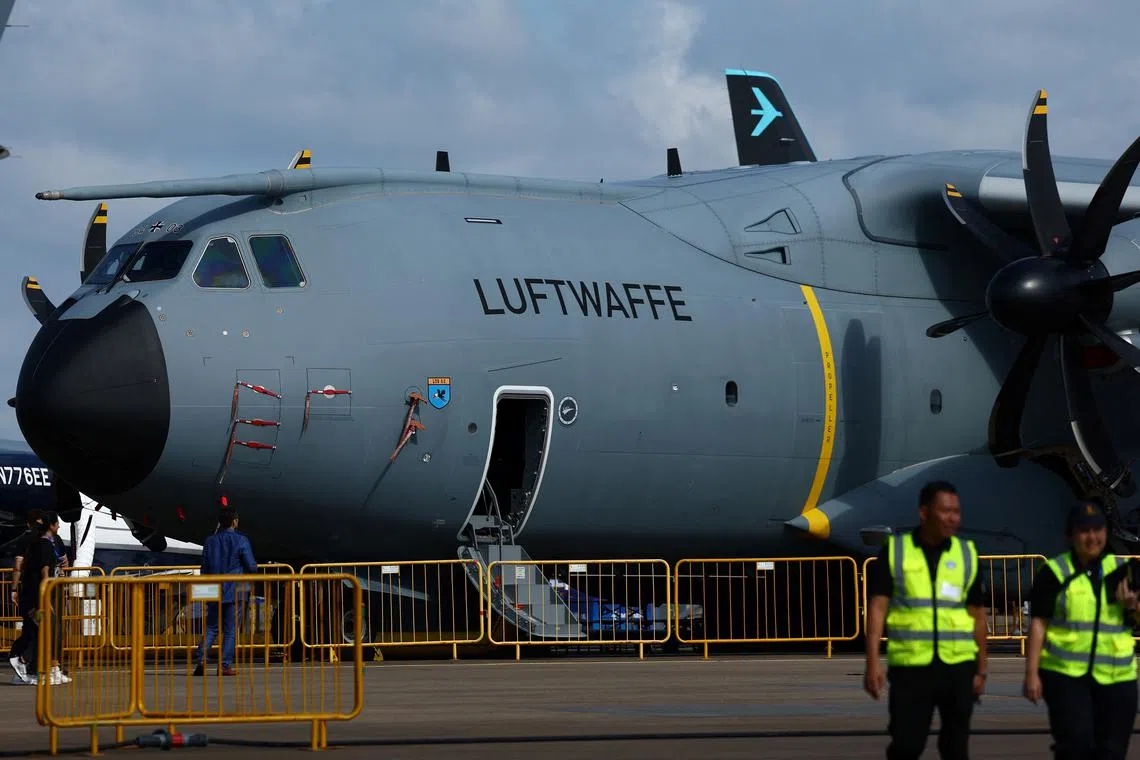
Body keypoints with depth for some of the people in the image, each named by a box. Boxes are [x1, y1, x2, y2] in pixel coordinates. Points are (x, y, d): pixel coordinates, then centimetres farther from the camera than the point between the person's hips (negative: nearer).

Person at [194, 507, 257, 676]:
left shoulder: (210, 541, 5)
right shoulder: (241, 541, -7)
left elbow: (204, 568, 9)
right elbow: (252, 567, -7)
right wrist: (255, 566, 17)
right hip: (234, 592, -3)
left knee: (211, 628, 11)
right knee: (230, 630, 2)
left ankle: (201, 660, -7)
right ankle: (225, 665, 0)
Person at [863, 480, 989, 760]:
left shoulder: (967, 555, 8)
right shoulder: (894, 550, 1)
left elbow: (977, 615, 11)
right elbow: (877, 607, -2)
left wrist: (981, 669, 9)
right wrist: (873, 663, -11)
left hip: (958, 666, 2)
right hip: (910, 666, -2)